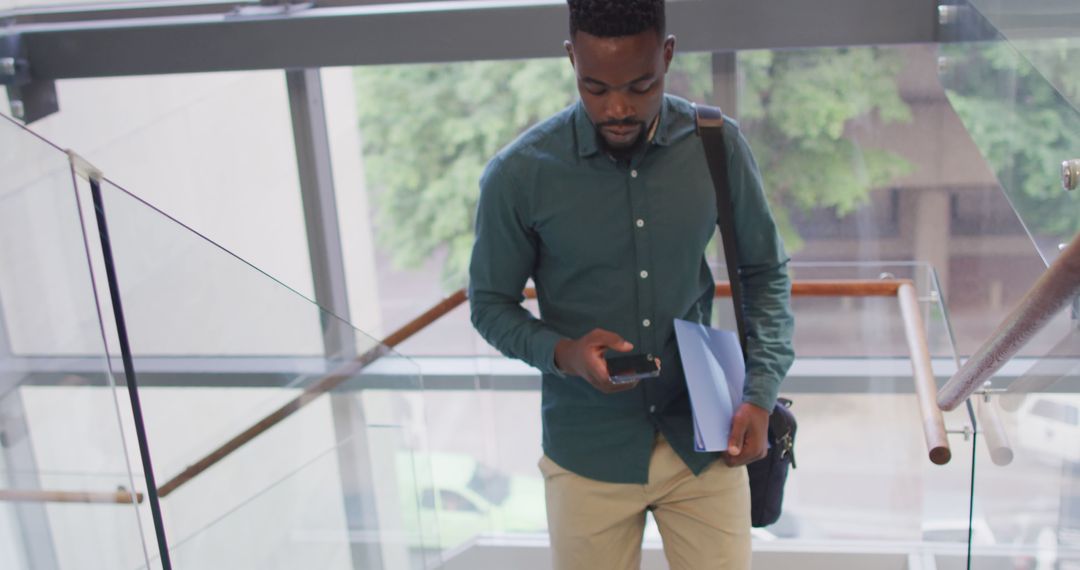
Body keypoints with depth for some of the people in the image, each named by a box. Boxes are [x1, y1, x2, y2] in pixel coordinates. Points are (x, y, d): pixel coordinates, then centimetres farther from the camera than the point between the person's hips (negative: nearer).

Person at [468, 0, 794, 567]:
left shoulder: (718, 145, -7)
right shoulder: (518, 174, -13)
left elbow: (764, 271, 5)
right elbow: (490, 303, 0)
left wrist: (761, 390, -7)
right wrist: (561, 352, -20)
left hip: (703, 438, 2)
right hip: (589, 451, -1)